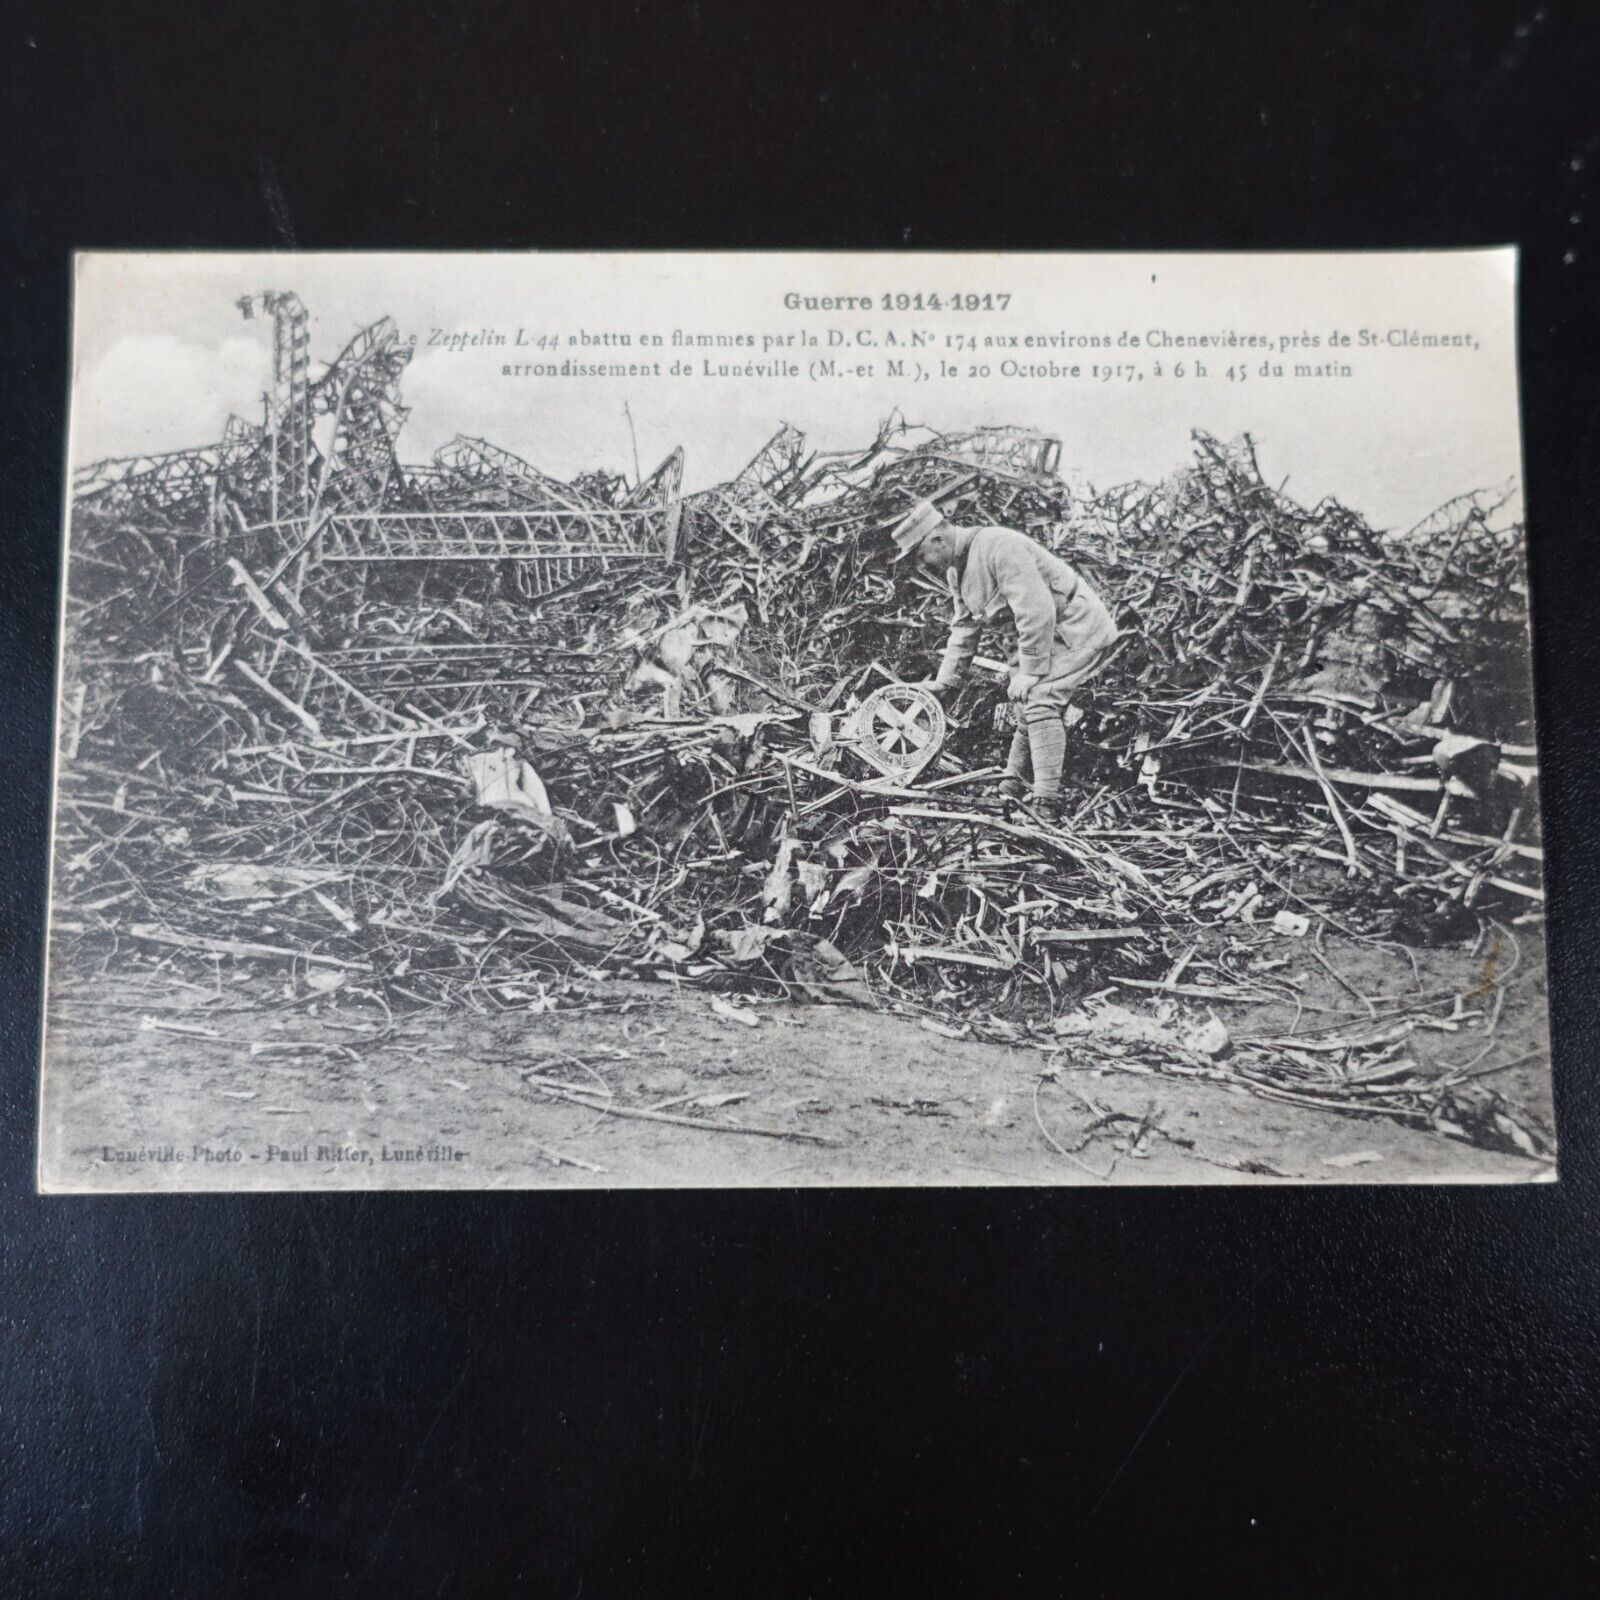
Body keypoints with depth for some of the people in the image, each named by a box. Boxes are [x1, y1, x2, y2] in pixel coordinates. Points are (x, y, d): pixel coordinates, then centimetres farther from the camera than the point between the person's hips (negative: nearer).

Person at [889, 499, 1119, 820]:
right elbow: (964, 628, 14)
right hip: (1048, 632, 10)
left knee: (1039, 699, -21)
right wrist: (944, 682, 10)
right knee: (1025, 700, 12)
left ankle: (1046, 804, -22)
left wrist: (1029, 671, -25)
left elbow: (1036, 613, -30)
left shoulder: (999, 547, -26)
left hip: (1078, 629, -10)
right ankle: (1014, 784, 24)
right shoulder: (958, 570, 6)